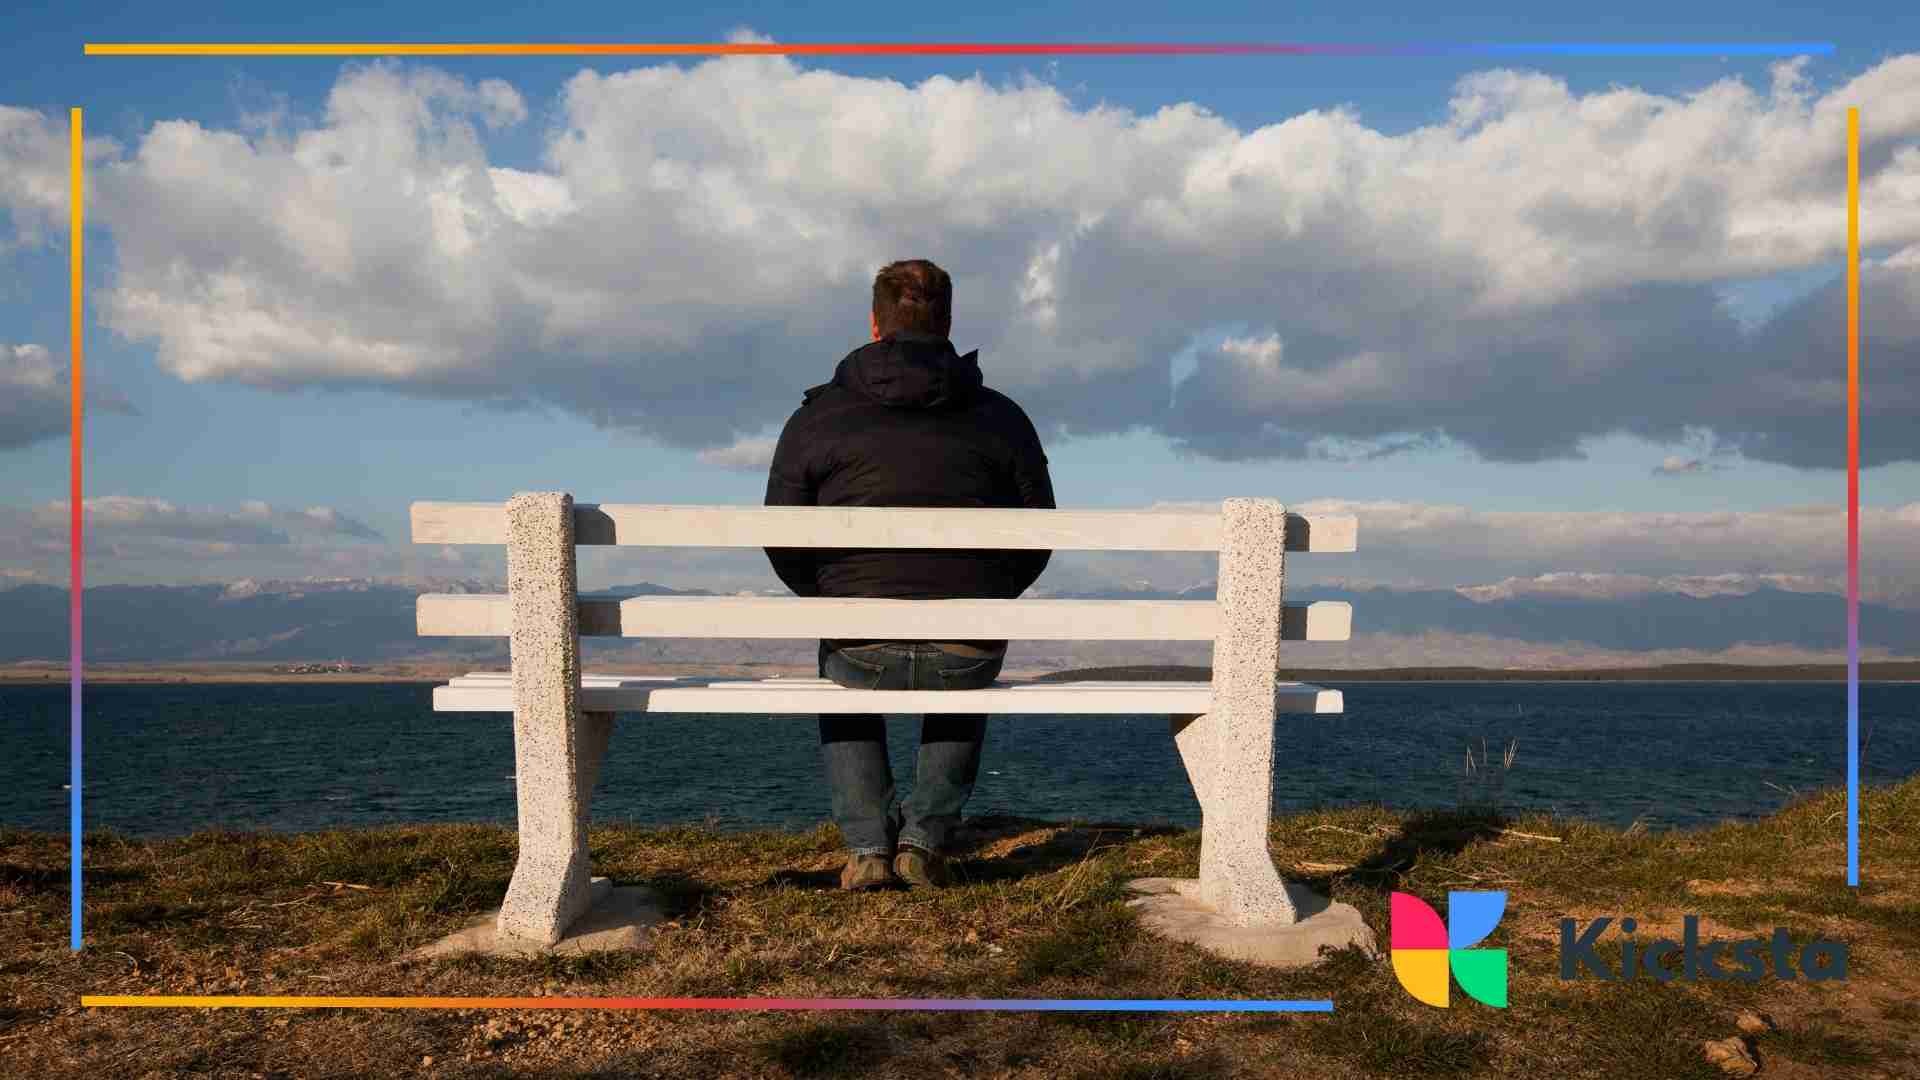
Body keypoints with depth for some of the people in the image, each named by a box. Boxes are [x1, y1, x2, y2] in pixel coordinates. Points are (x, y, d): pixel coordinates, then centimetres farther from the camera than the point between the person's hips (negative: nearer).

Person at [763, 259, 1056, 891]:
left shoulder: (816, 417, 1)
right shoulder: (1002, 418, 4)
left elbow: (781, 545, 5)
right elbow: (1038, 540, 8)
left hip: (863, 652, 0)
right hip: (970, 653, 1)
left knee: (842, 681, 36)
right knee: (966, 692, 37)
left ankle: (867, 845, 23)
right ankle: (925, 840, 23)